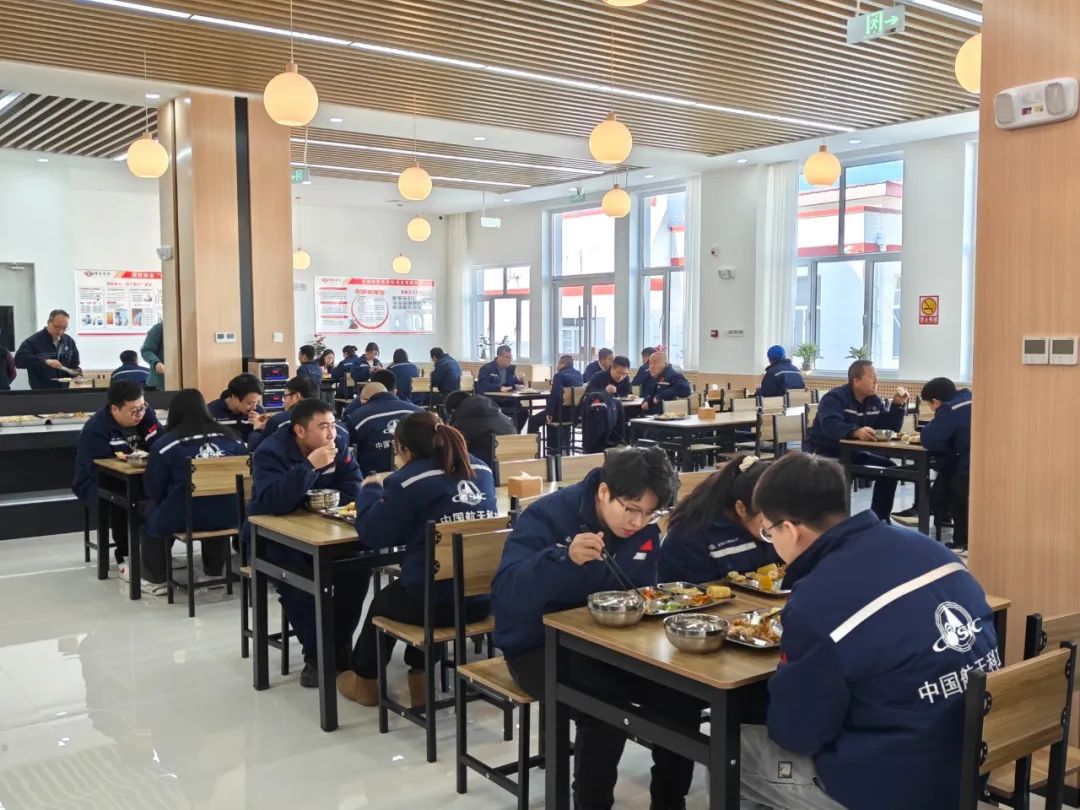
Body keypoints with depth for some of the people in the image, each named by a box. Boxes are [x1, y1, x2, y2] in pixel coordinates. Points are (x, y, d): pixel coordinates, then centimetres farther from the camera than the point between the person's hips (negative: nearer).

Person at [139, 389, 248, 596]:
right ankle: (215, 573, 43)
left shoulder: (165, 444, -6)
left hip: (183, 519, -3)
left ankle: (156, 580, 31)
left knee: (151, 517, 26)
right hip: (227, 515, 3)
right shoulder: (229, 437, 4)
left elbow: (153, 492, -3)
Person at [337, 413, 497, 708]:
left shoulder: (407, 481, -10)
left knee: (382, 601, 29)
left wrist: (371, 489, 13)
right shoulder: (482, 470, 8)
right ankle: (419, 678, 41)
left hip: (435, 603, -5)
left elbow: (372, 534, -6)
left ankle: (364, 681, 48)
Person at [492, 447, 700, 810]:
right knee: (610, 708, -30)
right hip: (538, 647, -5)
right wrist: (565, 557, -46)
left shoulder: (645, 531, -3)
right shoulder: (546, 517, -21)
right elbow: (506, 595, -31)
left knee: (681, 693, -13)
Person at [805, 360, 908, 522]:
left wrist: (898, 405, -8)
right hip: (823, 453, -8)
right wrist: (856, 431, -53)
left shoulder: (875, 401, 6)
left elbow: (890, 428, 6)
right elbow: (830, 426, -37)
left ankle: (879, 518, 5)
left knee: (888, 468, -5)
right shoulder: (835, 398, -18)